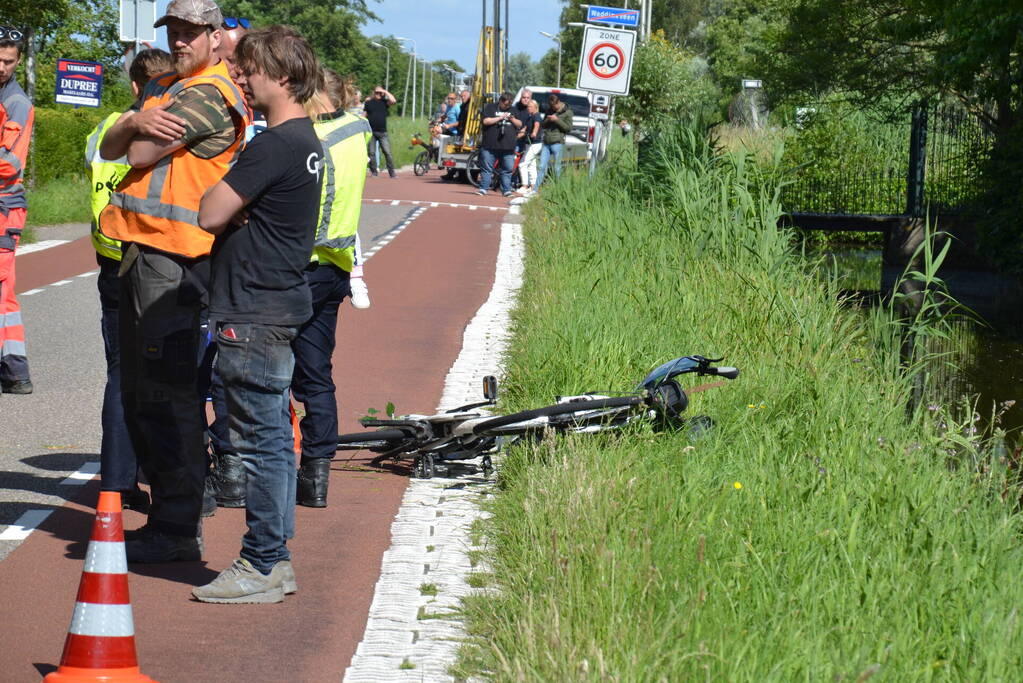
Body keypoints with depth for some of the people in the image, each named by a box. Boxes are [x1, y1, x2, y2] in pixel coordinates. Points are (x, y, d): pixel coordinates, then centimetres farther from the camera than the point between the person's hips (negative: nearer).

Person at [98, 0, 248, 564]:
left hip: (173, 257, -10)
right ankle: (170, 515, 21)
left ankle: (177, 531, -6)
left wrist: (141, 137, 8)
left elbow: (140, 155, -15)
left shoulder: (212, 93, -10)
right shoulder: (161, 89, 20)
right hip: (140, 247, 10)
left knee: (167, 395, -9)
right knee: (138, 394, 13)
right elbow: (109, 149, 10)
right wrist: (136, 122, -10)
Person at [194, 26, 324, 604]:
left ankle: (260, 567, 0)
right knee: (276, 437, 13)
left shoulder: (275, 145, -18)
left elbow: (211, 214, -18)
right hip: (281, 305, 10)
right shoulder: (305, 140, 14)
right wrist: (235, 204, 3)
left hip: (255, 313, -10)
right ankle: (277, 558, 19)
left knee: (261, 441, -5)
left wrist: (216, 193, 1)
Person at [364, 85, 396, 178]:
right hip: (371, 132, 1)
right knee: (372, 153, 2)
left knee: (387, 152, -8)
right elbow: (364, 115, 15)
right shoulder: (368, 103, 11)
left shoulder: (384, 102, 8)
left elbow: (393, 101, -10)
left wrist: (386, 92, 0)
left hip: (382, 132, -1)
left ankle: (392, 173, -6)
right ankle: (374, 173, 10)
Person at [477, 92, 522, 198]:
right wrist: (500, 118, -13)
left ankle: (506, 190, 8)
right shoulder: (490, 107, 4)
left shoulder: (512, 110, 15)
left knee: (507, 169, 2)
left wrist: (512, 119, -6)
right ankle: (483, 188, 4)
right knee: (486, 168, -1)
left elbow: (520, 124, 14)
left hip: (508, 147, 3)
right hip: (490, 145, -3)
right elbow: (486, 121, -8)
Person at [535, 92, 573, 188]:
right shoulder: (549, 111, 15)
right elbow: (542, 125, 20)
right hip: (546, 143, 5)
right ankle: (535, 188, 3)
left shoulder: (567, 112, 0)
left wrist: (557, 120, -14)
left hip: (557, 143, -5)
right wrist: (547, 120, -2)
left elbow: (568, 127, -5)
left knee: (557, 169, -3)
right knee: (542, 167, 3)